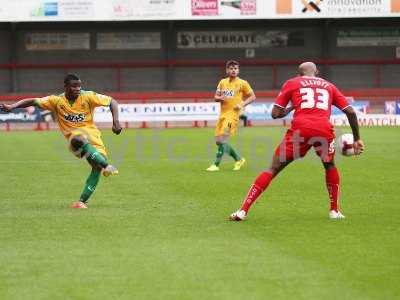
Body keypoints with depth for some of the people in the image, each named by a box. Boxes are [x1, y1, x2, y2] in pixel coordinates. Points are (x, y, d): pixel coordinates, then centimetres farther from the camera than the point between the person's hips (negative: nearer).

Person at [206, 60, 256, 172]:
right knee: (218, 141, 7)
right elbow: (216, 97, 14)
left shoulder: (242, 83, -1)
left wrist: (242, 104, -12)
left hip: (233, 114, -6)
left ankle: (216, 165, -11)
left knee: (222, 140, -17)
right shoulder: (222, 82, 13)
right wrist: (220, 98, -10)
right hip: (223, 114, 6)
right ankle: (239, 159, 23)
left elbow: (252, 97, 2)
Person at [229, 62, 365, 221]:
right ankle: (334, 211, 28)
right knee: (330, 166, 31)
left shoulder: (292, 83, 20)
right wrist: (357, 139, 25)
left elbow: (275, 114, 13)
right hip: (324, 129, 2)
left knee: (274, 169, 5)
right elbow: (350, 112, 20)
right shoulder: (329, 86, 27)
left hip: (300, 128, -1)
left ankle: (243, 210, -2)